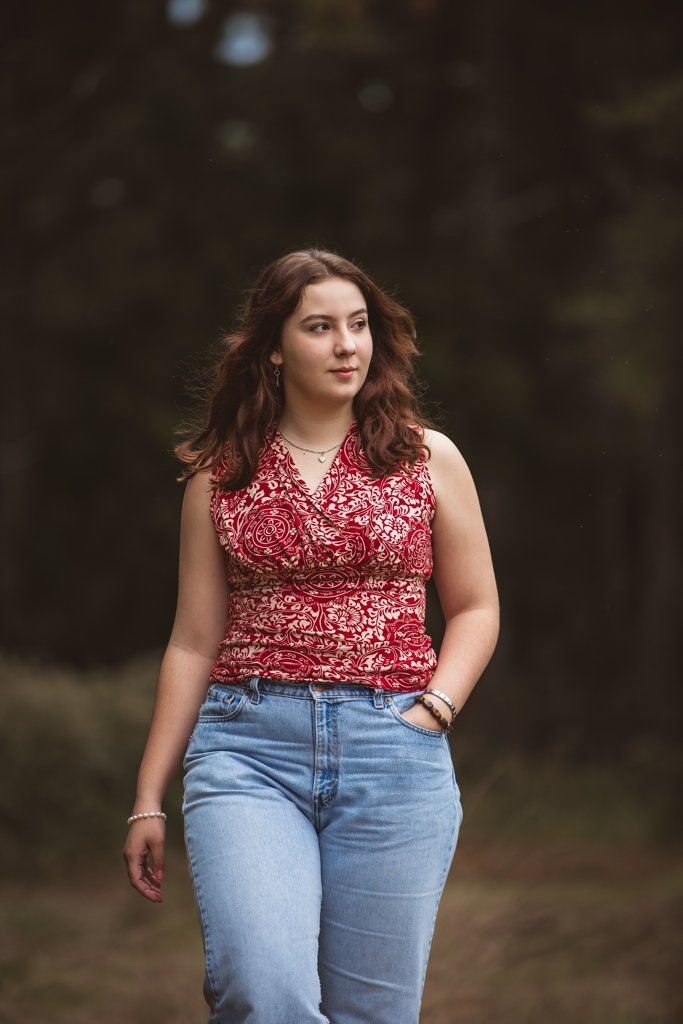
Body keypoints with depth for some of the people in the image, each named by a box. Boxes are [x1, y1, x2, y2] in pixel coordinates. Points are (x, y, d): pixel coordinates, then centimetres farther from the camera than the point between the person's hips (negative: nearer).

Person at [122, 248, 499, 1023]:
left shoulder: (427, 459, 8)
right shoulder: (220, 473, 8)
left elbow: (475, 607, 14)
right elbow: (193, 642, 11)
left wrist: (434, 709, -4)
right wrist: (148, 799, 10)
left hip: (393, 751, 1)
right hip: (248, 748, 0)